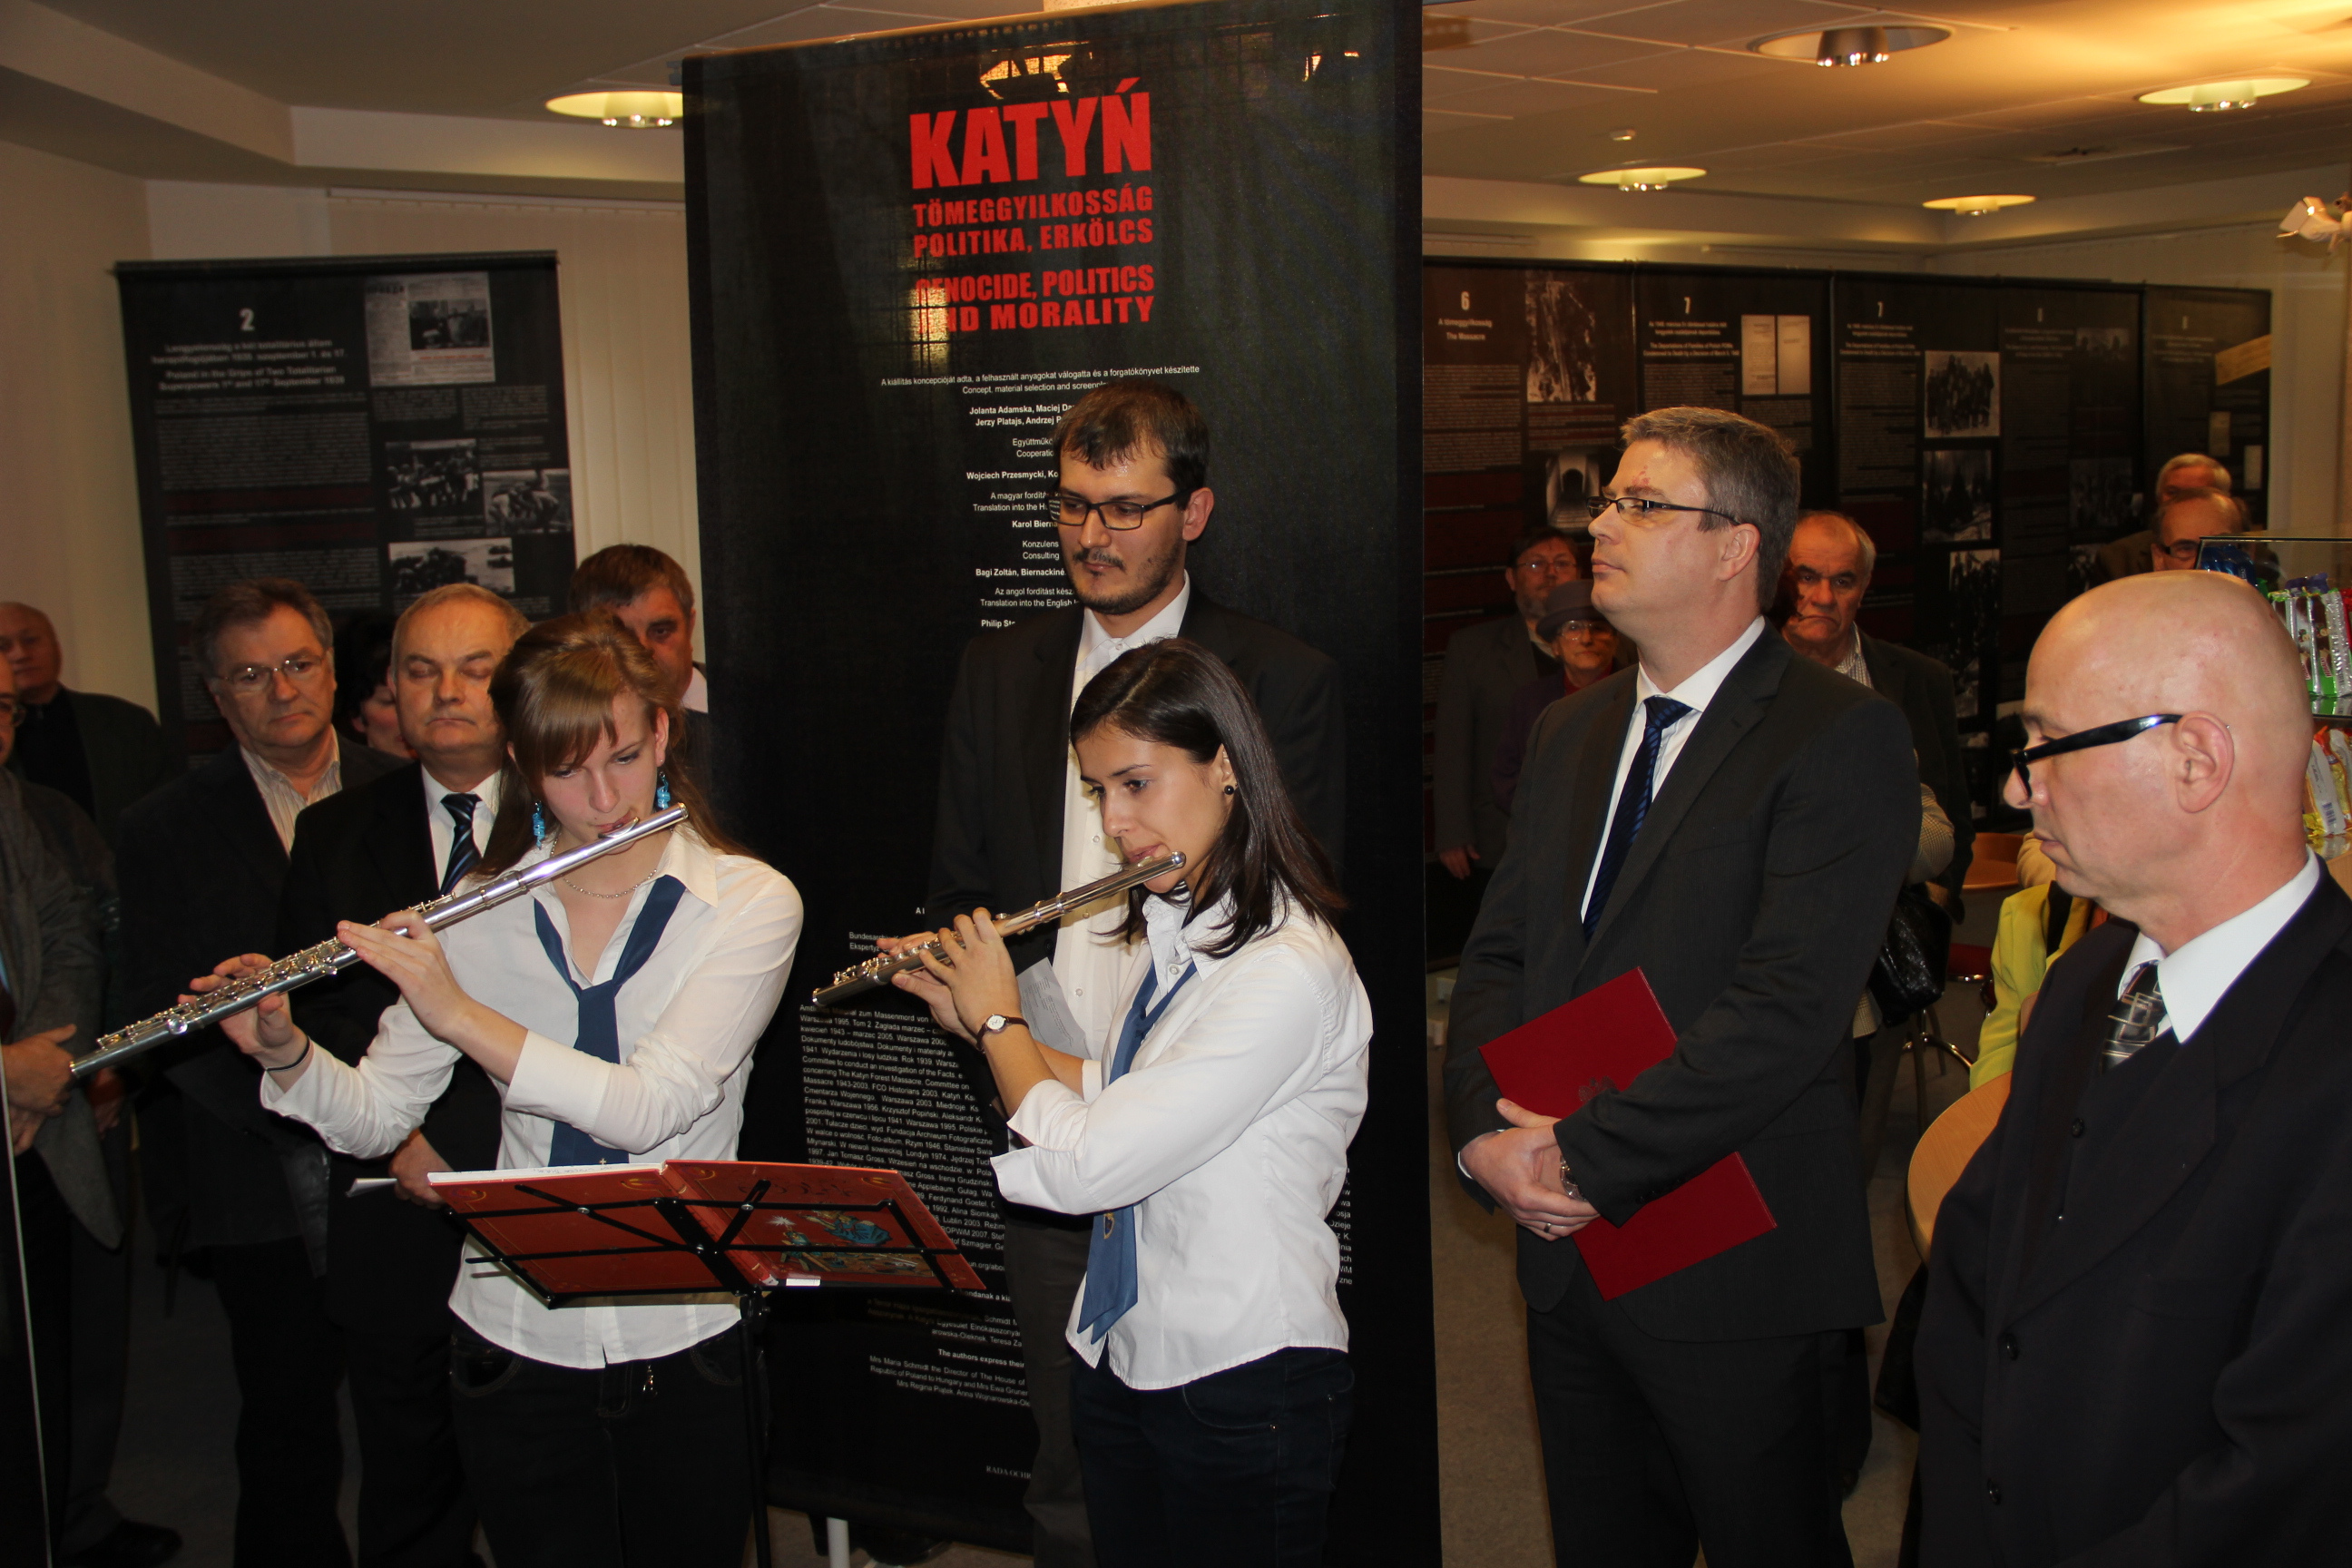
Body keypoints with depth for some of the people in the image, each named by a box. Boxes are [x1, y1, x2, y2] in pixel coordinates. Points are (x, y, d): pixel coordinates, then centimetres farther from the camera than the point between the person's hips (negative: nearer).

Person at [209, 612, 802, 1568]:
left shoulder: (749, 903, -9)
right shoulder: (482, 915, 0)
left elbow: (647, 1105, -21)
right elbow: (375, 1119, 3)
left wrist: (458, 1012, -23)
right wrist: (286, 1051, -16)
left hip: (683, 1345, -2)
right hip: (516, 1343, 2)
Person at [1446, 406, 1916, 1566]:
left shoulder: (1840, 737, -13)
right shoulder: (1569, 733, 11)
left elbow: (1787, 1010, -22)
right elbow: (1496, 959, 9)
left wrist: (1582, 1154, -20)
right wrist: (1483, 1133, -8)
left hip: (1734, 1274, -6)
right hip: (1568, 1252, 6)